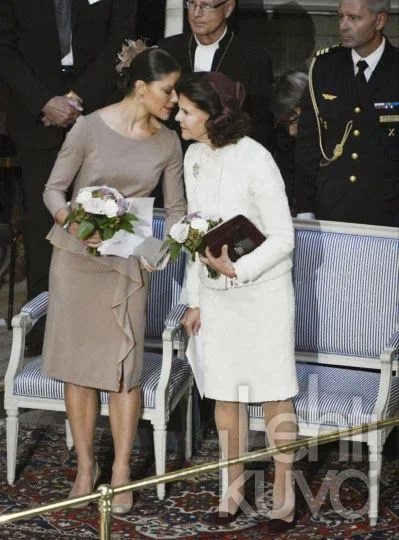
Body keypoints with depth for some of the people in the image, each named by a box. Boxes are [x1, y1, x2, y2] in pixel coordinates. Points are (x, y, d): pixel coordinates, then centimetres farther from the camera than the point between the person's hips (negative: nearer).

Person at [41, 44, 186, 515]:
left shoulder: (168, 143, 0)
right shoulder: (90, 128, -10)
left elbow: (175, 208, 8)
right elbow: (54, 189, -5)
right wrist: (72, 223, -24)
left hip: (128, 261, 2)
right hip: (75, 256, -2)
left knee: (124, 367, -4)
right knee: (79, 361, 3)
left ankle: (121, 471, 7)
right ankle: (85, 465, 16)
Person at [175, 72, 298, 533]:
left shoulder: (255, 161, -19)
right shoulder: (194, 157, 2)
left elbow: (282, 238, -15)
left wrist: (237, 269, -26)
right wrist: (194, 301, 11)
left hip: (262, 291, -6)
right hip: (216, 292, 6)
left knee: (274, 394, 2)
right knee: (225, 394, 10)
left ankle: (284, 495, 12)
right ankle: (233, 490, 22)